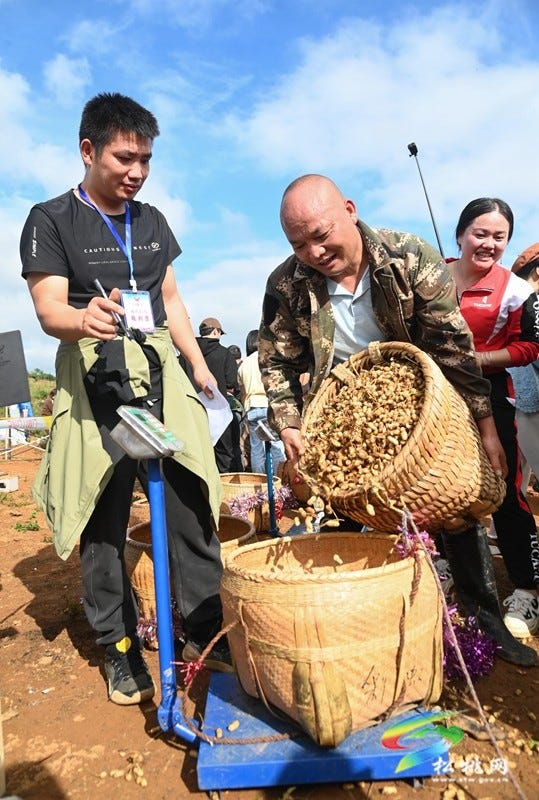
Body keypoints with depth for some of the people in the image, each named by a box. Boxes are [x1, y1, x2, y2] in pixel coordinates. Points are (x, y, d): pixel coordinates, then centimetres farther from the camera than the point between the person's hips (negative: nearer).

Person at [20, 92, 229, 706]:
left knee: (191, 499, 0)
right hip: (94, 378, -4)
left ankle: (206, 628, 16)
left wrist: (197, 362, 12)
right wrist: (87, 319, -32)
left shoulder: (151, 220, 17)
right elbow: (49, 310, -9)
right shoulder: (51, 220, 1)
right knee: (104, 517, 1)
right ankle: (118, 646, 19)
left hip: (160, 369, 4)